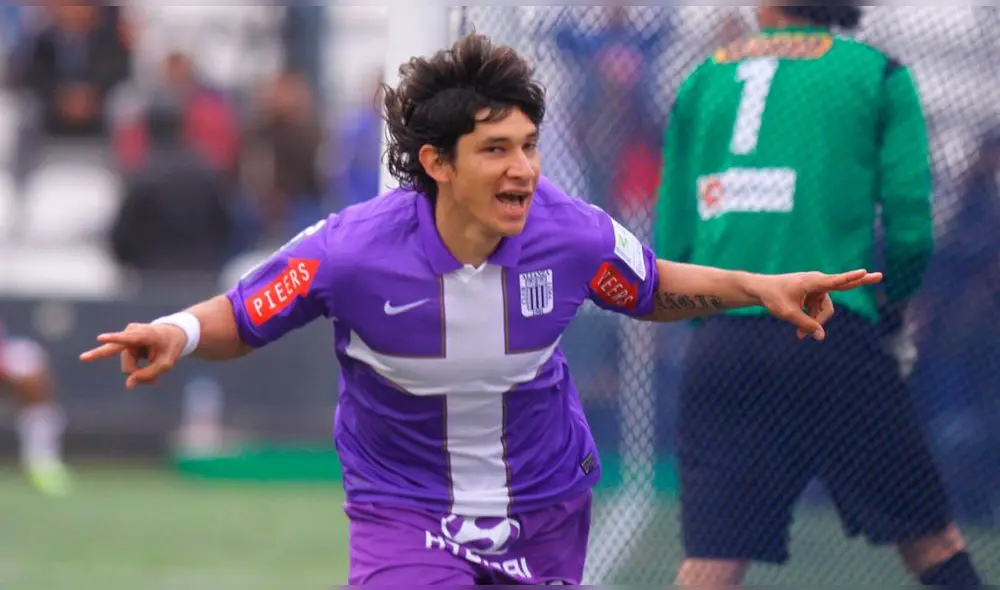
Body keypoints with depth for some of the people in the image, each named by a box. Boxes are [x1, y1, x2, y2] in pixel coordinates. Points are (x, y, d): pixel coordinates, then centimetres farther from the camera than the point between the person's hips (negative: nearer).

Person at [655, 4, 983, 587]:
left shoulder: (702, 82, 14)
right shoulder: (879, 73, 5)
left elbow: (671, 245, 12)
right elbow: (909, 227, 0)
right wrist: (890, 301, 18)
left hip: (720, 349, 3)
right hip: (832, 339, -3)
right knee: (932, 541, 8)